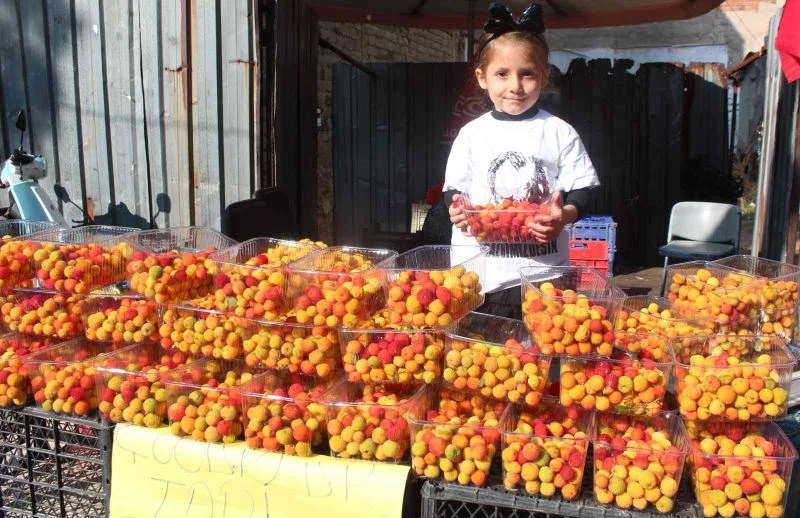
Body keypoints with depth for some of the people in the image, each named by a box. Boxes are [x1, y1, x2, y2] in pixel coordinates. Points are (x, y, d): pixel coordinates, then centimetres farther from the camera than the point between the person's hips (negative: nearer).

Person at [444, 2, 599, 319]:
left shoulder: (559, 133, 2)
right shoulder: (472, 134, 5)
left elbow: (582, 190, 3)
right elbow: (454, 189, 9)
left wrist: (565, 215, -17)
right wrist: (457, 209, -13)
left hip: (544, 271, 0)